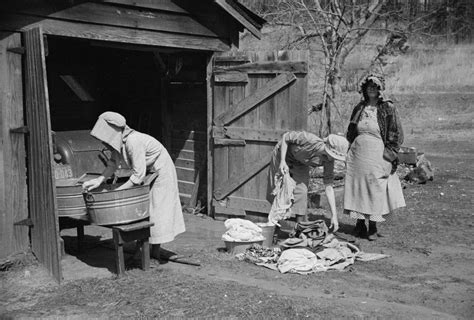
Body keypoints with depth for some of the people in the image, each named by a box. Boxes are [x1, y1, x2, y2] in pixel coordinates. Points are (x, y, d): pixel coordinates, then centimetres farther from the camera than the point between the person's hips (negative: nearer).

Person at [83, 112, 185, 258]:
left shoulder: (133, 141, -34)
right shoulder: (118, 140, -8)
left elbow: (138, 176, -32)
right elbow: (113, 164, 1)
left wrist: (116, 191, -27)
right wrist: (99, 180, -13)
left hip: (161, 173, -9)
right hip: (148, 172, 9)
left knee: (155, 210, -2)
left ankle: (155, 254, 9)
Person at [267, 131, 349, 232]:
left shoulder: (329, 161, -25)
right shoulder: (309, 140, -40)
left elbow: (328, 187, -20)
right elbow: (286, 136, -25)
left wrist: (334, 215, -23)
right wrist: (282, 161, -32)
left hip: (301, 164, 3)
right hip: (282, 154, -3)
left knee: (301, 192, -15)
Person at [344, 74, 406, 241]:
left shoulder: (388, 108, -3)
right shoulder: (359, 108, 11)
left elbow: (397, 134, -3)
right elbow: (350, 132, 20)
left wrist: (390, 154, -9)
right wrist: (350, 149, 13)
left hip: (377, 155, -4)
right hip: (357, 154, 4)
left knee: (375, 189, 0)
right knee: (357, 187, 5)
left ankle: (373, 227, 11)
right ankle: (360, 224, 18)